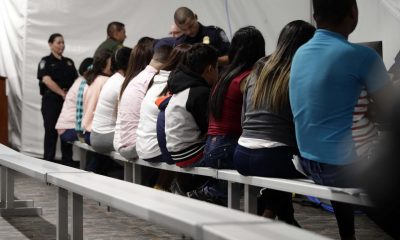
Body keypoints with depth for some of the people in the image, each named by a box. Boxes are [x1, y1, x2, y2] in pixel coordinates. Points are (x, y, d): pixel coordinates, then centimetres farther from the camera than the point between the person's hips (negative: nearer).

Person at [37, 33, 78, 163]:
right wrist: (62, 93, -20)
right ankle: (48, 161, 1)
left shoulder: (69, 62, 17)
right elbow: (46, 80, -13)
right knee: (51, 131, -4)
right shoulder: (46, 61, 1)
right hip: (51, 100, -4)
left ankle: (67, 161, 10)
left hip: (68, 101, 5)